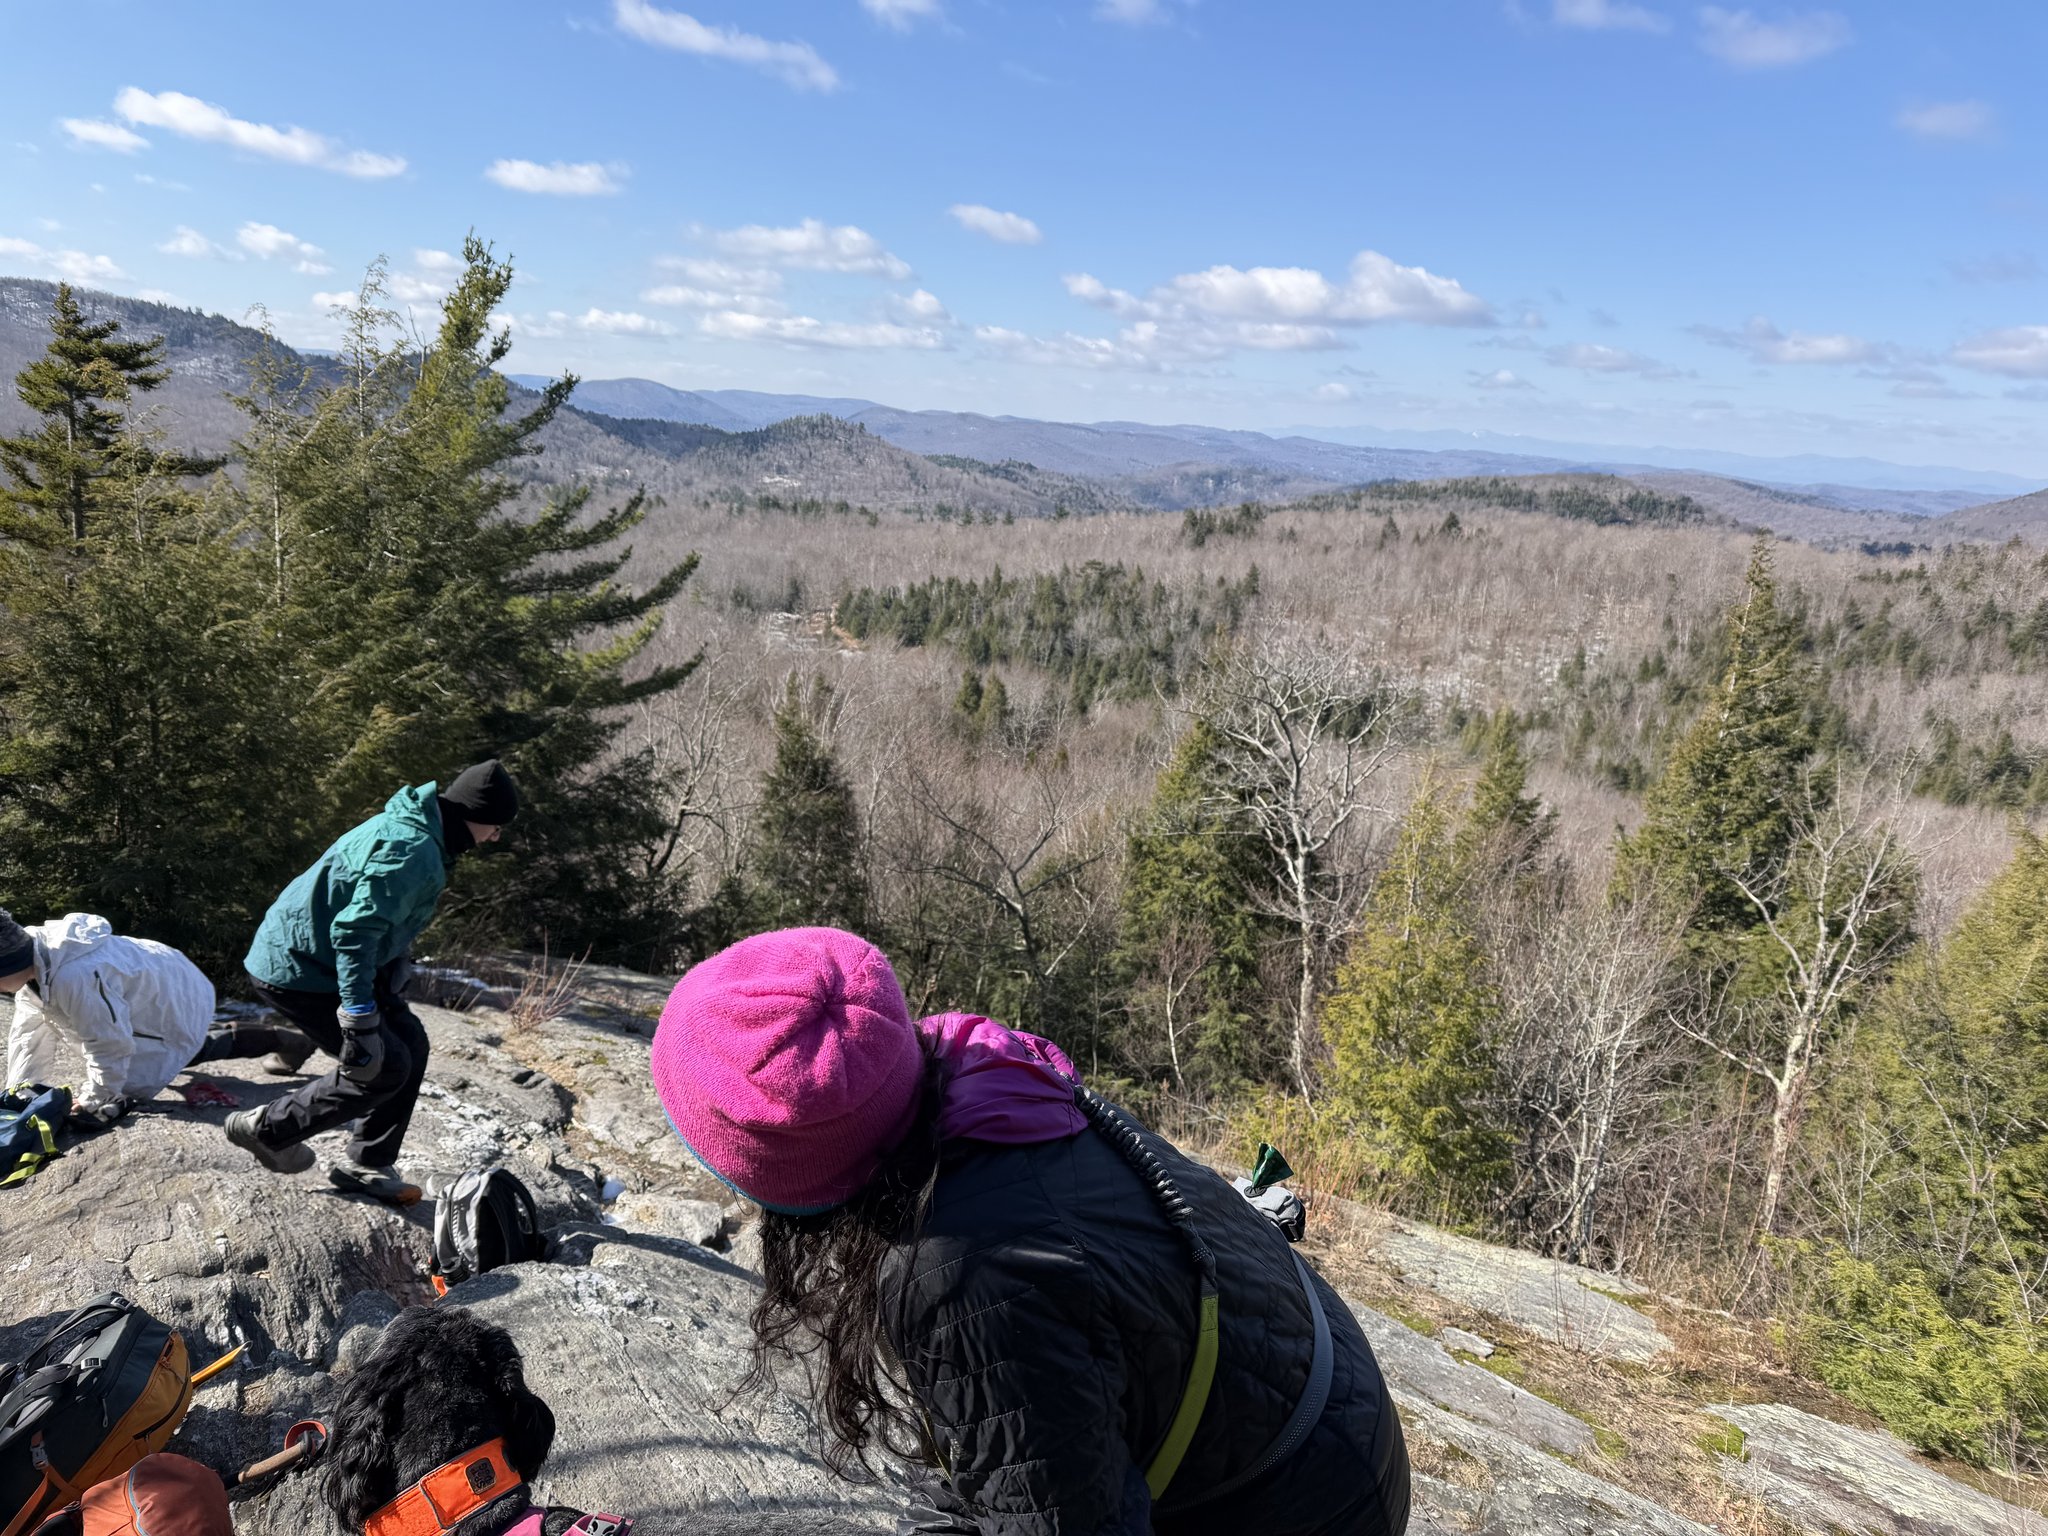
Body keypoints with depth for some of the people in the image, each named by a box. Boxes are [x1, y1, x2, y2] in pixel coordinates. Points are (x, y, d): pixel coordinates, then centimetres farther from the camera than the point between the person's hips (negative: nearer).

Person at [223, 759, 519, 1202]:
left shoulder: (409, 828, 7)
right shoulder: (412, 851, -26)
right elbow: (355, 931, -32)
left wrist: (394, 970, 26)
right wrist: (360, 1019, -32)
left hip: (319, 959, 11)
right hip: (300, 973, -11)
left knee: (409, 1042, 9)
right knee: (384, 1067, -7)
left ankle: (368, 1164, 19)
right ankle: (267, 1129, 11)